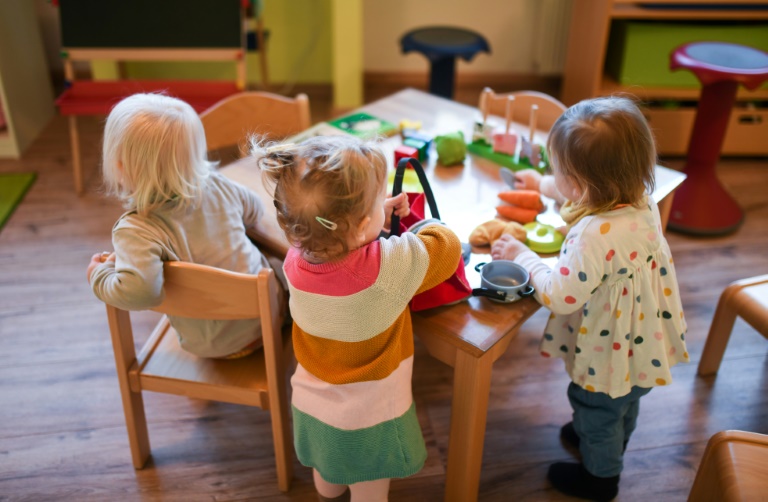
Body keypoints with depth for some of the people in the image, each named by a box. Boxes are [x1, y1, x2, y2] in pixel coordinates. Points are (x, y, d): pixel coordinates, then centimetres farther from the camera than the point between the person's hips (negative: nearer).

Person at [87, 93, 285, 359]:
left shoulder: (136, 229, -28)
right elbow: (254, 212, 8)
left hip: (219, 345, -2)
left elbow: (137, 289, -43)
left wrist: (99, 275, -21)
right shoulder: (217, 185, -12)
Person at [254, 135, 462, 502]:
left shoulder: (297, 258, -18)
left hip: (311, 407, 5)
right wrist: (422, 225, 1)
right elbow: (448, 248, -18)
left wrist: (378, 216, -3)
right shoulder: (388, 265, -35)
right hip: (369, 420, -5)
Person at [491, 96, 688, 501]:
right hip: (642, 343, 8)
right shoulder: (643, 205, -12)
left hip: (609, 356, -8)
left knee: (596, 413, 21)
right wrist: (546, 187, 21)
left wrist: (522, 257, -19)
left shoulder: (595, 235, -41)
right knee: (624, 404, 35)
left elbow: (561, 296, -33)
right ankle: (612, 445, 63)